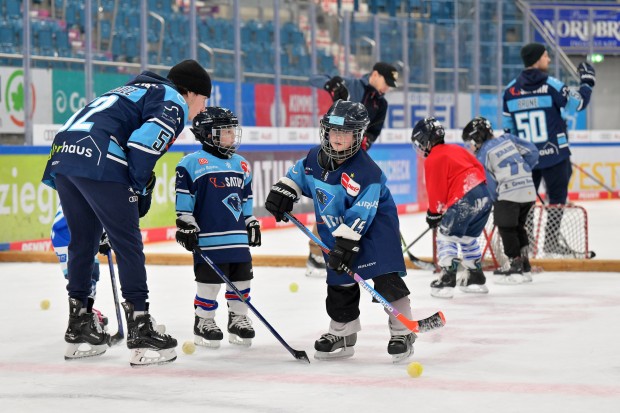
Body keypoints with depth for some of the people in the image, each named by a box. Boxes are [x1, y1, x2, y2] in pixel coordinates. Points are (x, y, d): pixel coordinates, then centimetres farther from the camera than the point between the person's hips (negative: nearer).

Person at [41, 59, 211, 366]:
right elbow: (144, 143, -11)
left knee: (83, 240, 18)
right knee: (127, 241, -3)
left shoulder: (137, 90, 34)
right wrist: (139, 188, 1)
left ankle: (78, 329, 26)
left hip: (62, 153, 9)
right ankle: (140, 332, -4)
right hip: (97, 160, -9)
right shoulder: (175, 104, 5)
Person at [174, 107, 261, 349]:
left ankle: (238, 319, 22)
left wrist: (252, 223, 24)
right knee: (209, 281, -3)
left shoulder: (241, 165, 16)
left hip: (239, 238, 6)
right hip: (208, 237, -6)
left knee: (241, 279, 8)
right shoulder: (193, 163, -5)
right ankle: (203, 323, 10)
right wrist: (185, 226, -9)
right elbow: (183, 200, -5)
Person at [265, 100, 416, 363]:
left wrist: (348, 243, -32)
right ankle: (342, 334, 23)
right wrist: (283, 192, 9)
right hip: (335, 233, 7)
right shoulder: (315, 158, -2)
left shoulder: (365, 171, -25)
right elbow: (298, 174, 21)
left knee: (385, 277, -17)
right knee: (340, 283, 10)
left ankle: (402, 332, -11)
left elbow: (360, 213, -29)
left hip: (373, 229, -7)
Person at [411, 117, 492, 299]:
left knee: (446, 237, 0)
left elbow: (436, 189, -4)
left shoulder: (433, 160, -3)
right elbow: (479, 167, 21)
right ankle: (477, 278, 27)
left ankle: (447, 281, -7)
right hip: (484, 195, 9)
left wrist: (434, 213, 8)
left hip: (463, 200, -9)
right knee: (468, 238, 22)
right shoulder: (457, 149, 21)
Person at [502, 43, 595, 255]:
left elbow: (508, 128, 9)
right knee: (557, 197, 6)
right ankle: (550, 241, 5)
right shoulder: (550, 85, -11)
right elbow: (577, 103, -8)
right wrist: (587, 82, 7)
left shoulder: (510, 90, 3)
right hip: (554, 154, -4)